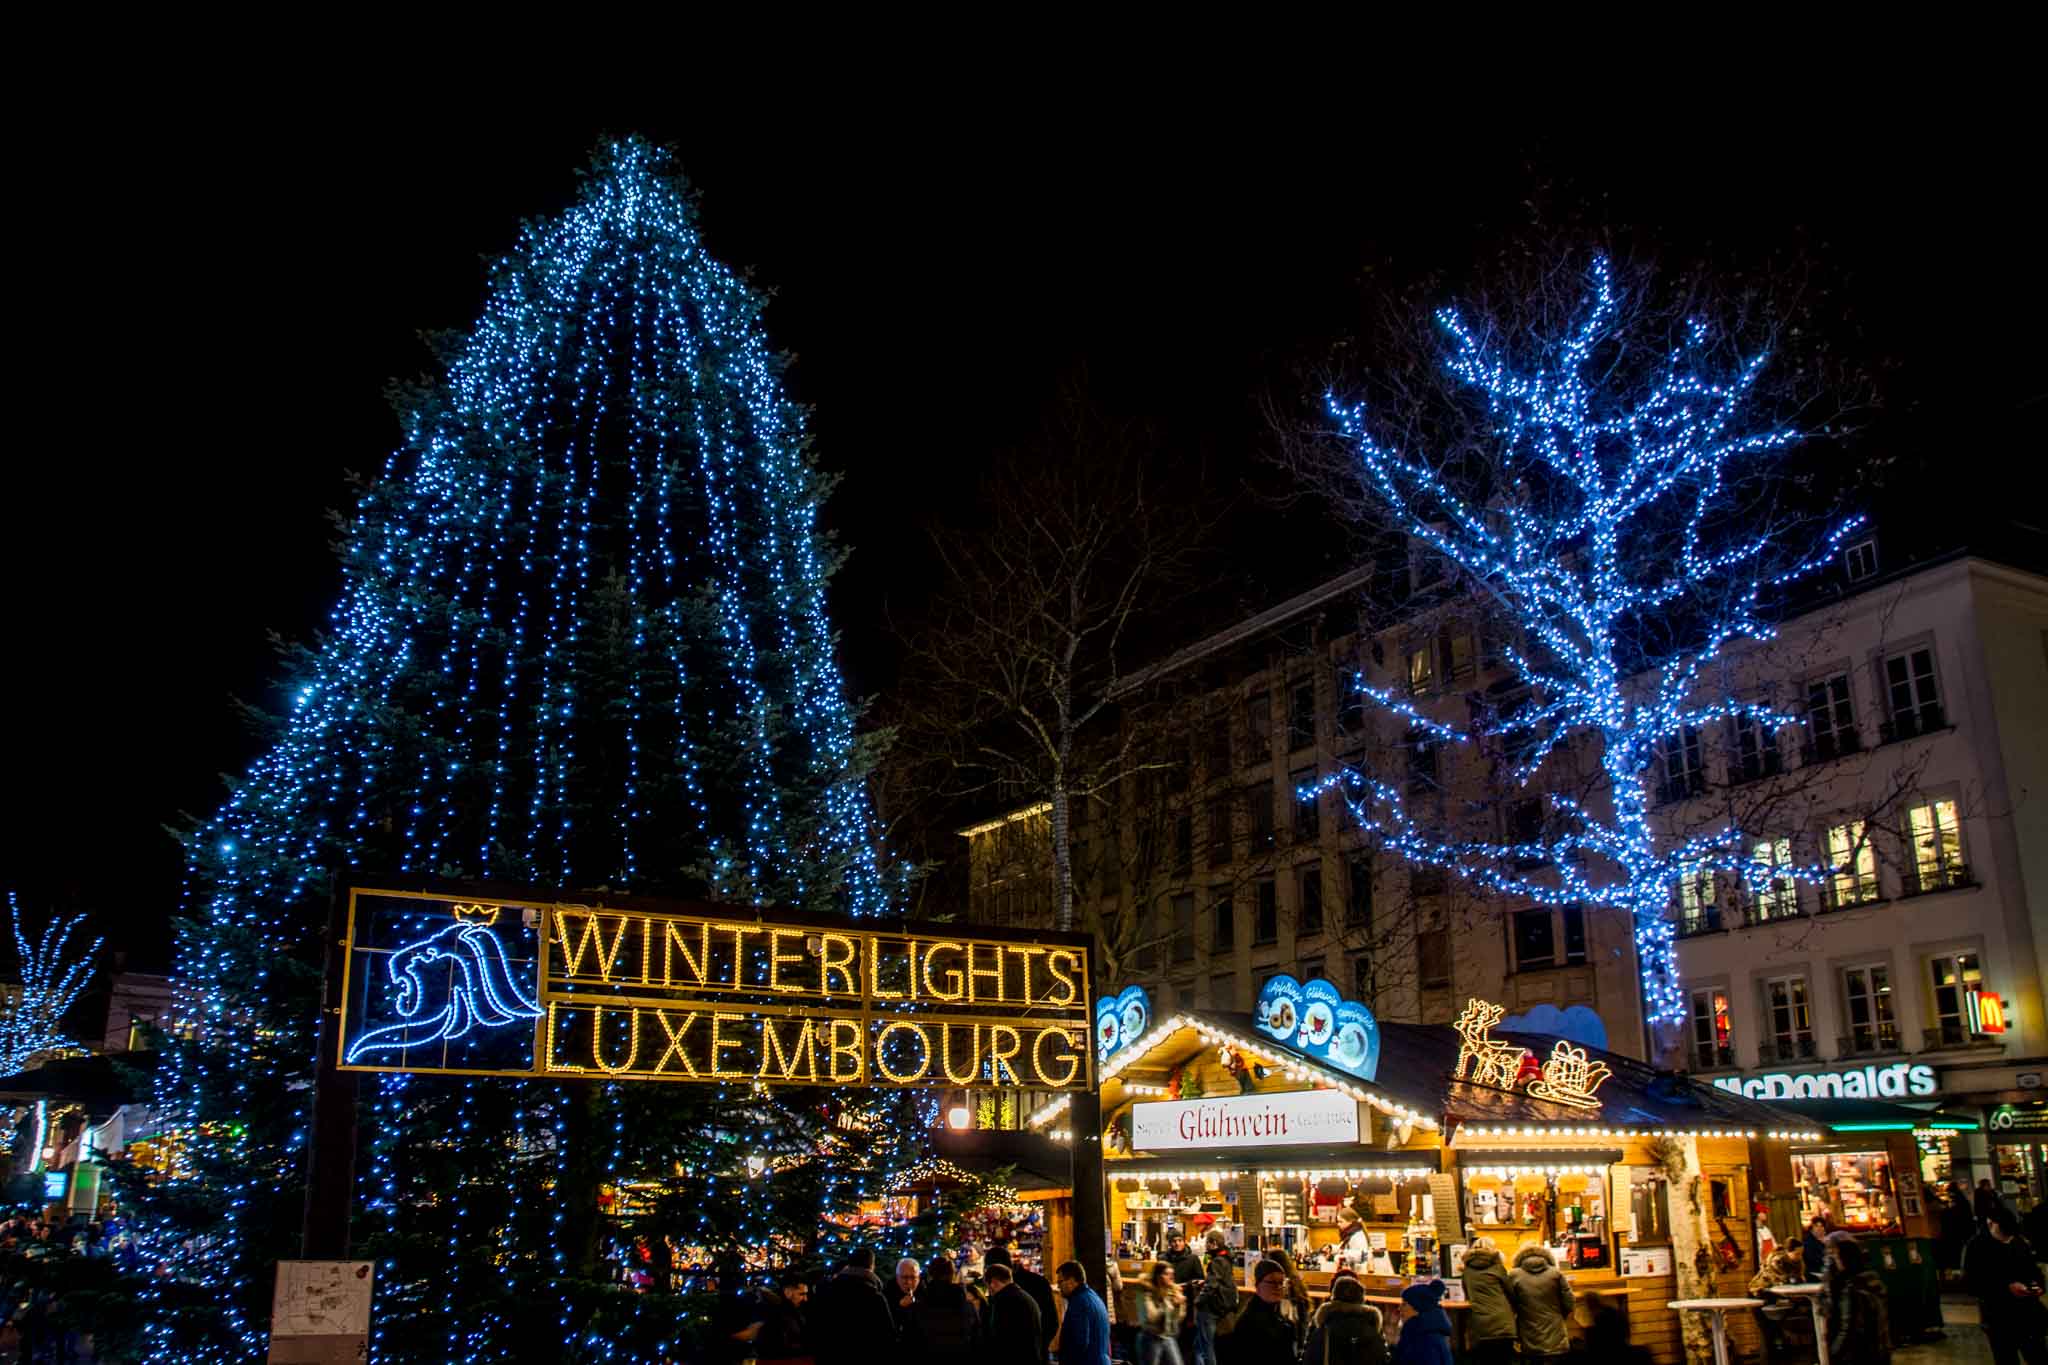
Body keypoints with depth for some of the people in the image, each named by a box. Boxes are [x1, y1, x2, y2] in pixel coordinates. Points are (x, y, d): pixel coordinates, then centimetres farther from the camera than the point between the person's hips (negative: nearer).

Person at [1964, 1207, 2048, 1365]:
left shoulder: (2021, 1242, 5)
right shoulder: (1976, 1246, -10)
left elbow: (2034, 1269, 18)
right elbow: (1970, 1283, -16)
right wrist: (2007, 1287, -23)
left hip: (2029, 1314, 5)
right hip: (1998, 1318, -4)